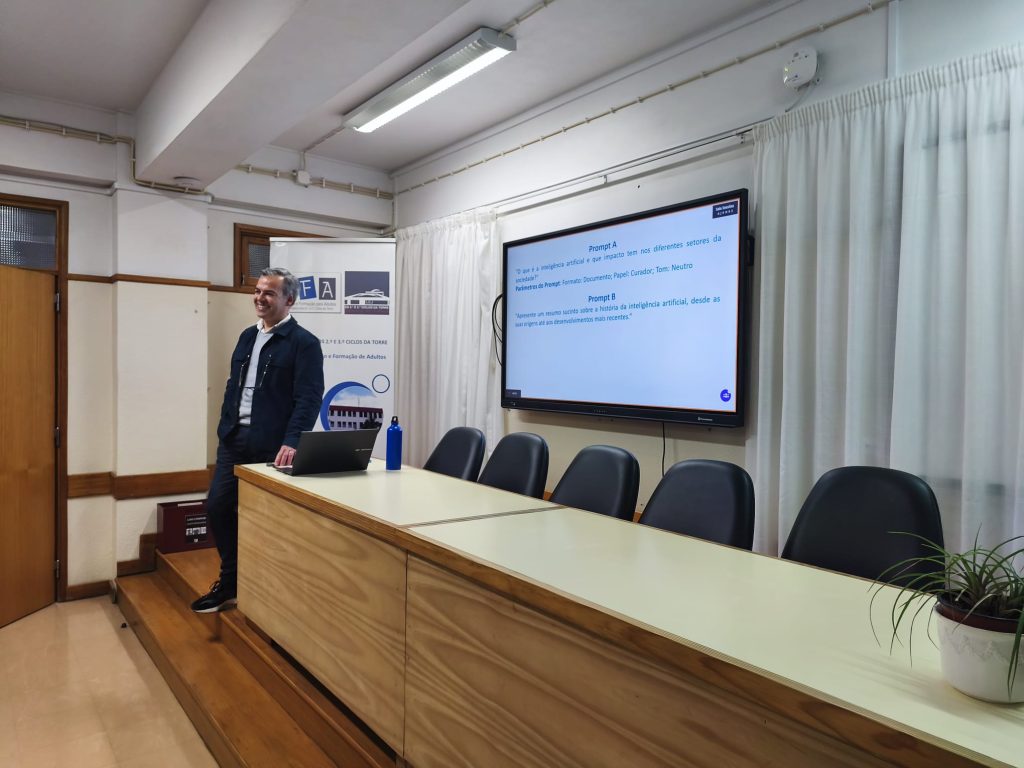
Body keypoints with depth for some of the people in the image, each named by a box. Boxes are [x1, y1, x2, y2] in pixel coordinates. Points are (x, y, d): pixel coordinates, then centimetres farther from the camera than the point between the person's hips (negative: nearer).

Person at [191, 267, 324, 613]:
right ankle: (230, 582, 26)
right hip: (235, 438, 7)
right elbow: (233, 386, 19)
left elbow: (309, 399, -17)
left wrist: (291, 442, -26)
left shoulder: (304, 343, -9)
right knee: (217, 506, 9)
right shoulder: (247, 336, 14)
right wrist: (224, 427, 13)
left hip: (271, 445, -7)